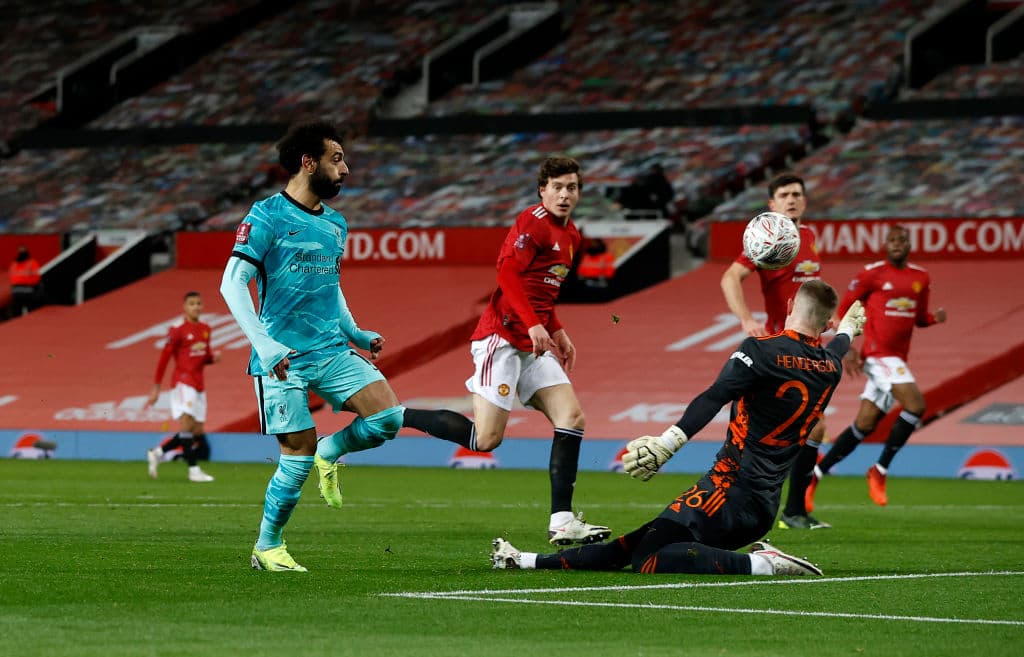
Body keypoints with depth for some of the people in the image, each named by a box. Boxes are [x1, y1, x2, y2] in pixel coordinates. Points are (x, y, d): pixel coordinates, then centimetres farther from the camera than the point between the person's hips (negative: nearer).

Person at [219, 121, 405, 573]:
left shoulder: (335, 224, 14)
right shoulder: (267, 218, -9)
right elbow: (232, 284, -15)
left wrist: (355, 333, 15)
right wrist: (264, 345, -24)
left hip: (332, 351, 6)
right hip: (283, 359, -6)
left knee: (388, 417, -11)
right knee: (299, 455, -6)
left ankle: (330, 455, 18)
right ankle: (267, 548, 13)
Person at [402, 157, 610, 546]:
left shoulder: (570, 235, 19)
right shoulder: (534, 221, -10)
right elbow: (507, 270, -21)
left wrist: (558, 332, 22)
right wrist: (533, 324, -26)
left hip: (535, 344, 9)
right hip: (502, 337, -9)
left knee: (571, 417, -4)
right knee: (485, 438, -14)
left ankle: (562, 522, -5)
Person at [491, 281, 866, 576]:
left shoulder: (762, 351, -9)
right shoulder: (830, 368, 12)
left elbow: (715, 397, -22)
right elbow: (837, 350, 37)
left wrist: (668, 443, -31)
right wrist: (848, 328, 61)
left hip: (732, 489, -8)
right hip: (764, 510, 8)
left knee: (648, 561, -18)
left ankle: (758, 564, -24)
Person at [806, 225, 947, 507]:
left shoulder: (921, 278, 12)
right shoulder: (872, 273, -5)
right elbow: (845, 309, 1)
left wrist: (935, 317, -1)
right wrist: (849, 348, -7)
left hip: (897, 357, 7)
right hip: (878, 353, -7)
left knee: (864, 425, 7)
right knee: (915, 405, -21)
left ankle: (815, 475, 18)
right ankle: (880, 470, -8)